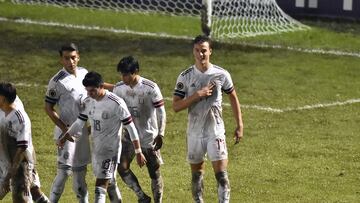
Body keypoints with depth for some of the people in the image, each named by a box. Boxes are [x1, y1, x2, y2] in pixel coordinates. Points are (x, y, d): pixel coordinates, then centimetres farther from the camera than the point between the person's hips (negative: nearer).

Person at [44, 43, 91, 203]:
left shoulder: (83, 73, 2)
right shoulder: (57, 81, -17)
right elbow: (48, 108, -13)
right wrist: (65, 129, -19)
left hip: (83, 130, 6)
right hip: (67, 131, -6)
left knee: (80, 169, 17)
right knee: (65, 170, -9)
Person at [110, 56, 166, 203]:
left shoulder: (151, 88, -16)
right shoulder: (118, 89, -4)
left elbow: (161, 112, -10)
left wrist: (160, 134, -13)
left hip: (149, 137, -3)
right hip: (129, 136, 3)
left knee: (154, 172, 4)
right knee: (122, 167, -12)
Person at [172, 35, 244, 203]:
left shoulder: (221, 74, -5)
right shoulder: (185, 77, -4)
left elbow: (233, 98, 9)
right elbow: (176, 106, -9)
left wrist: (239, 125, 6)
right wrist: (198, 95, -20)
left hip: (215, 132, -2)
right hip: (194, 132, 2)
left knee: (221, 174, -10)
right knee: (196, 174, 13)